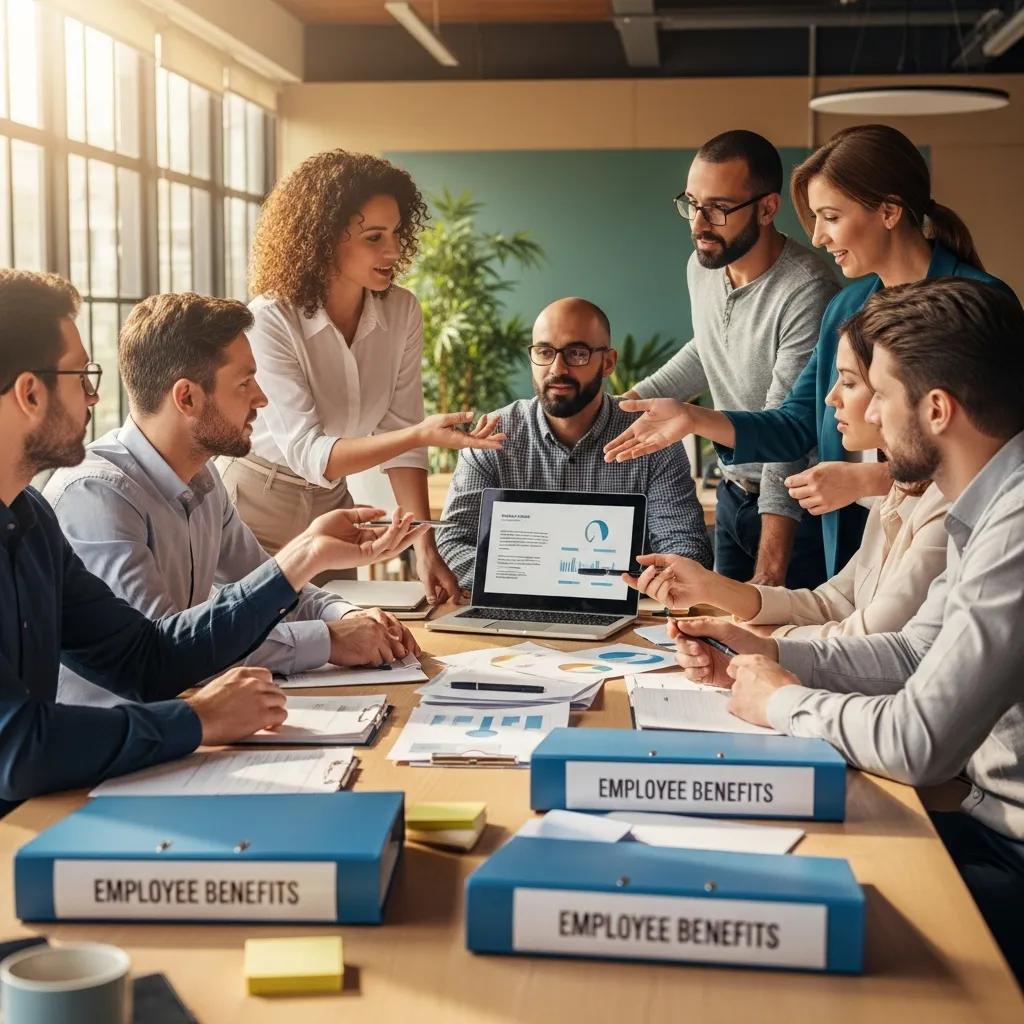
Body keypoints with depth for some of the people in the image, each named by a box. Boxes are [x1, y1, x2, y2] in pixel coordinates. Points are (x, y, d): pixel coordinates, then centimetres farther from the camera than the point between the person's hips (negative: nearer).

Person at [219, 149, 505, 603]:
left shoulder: (401, 312, -10)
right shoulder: (270, 320, -25)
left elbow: (398, 433, -8)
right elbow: (308, 453, -29)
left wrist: (425, 546, -18)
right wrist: (423, 433, -41)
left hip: (330, 502, 5)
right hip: (256, 507, -5)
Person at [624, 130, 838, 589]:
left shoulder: (806, 293, -26)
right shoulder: (702, 266, -2)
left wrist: (770, 572, -31)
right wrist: (632, 400, 17)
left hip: (798, 506, -7)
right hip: (733, 495, 7)